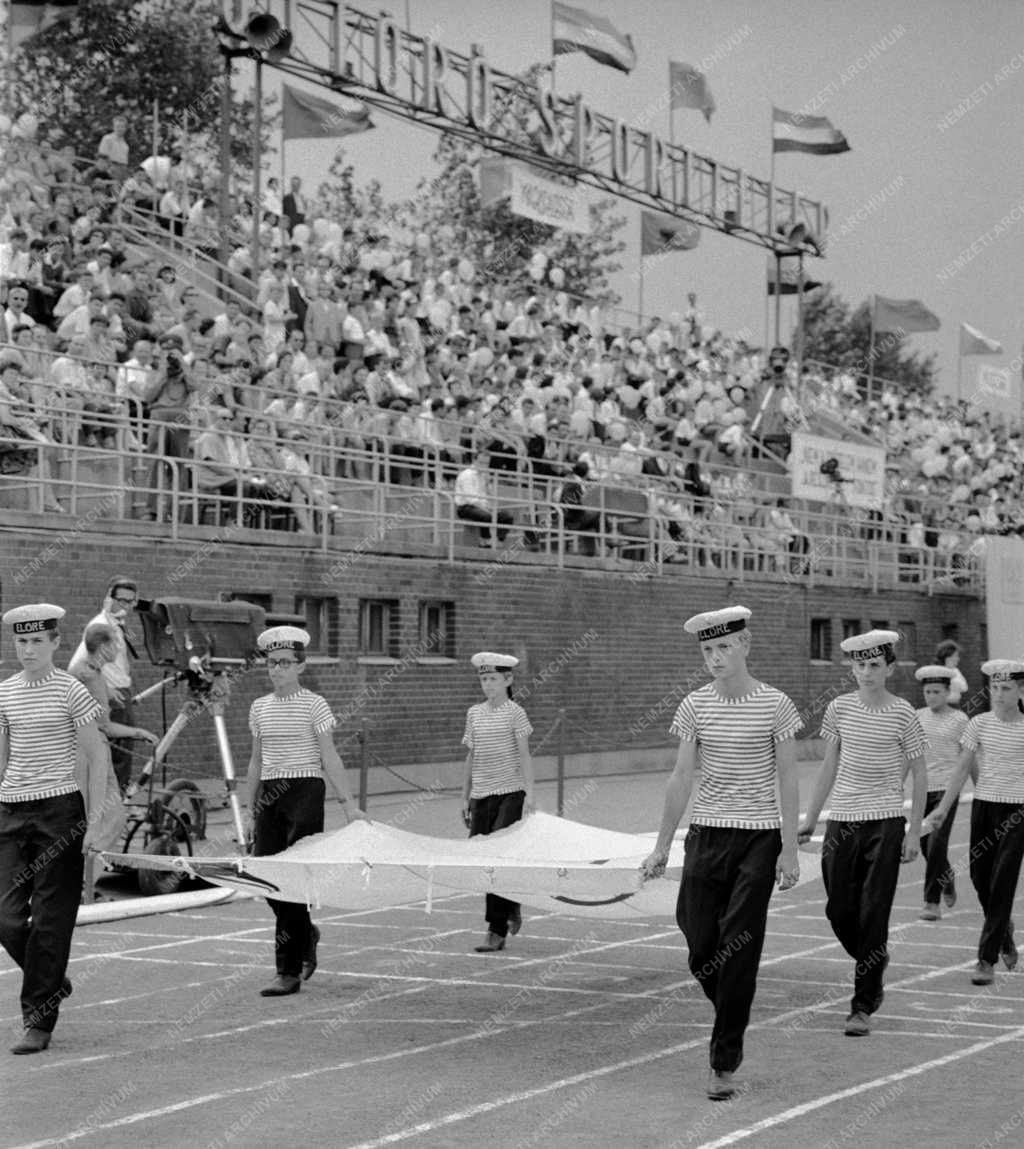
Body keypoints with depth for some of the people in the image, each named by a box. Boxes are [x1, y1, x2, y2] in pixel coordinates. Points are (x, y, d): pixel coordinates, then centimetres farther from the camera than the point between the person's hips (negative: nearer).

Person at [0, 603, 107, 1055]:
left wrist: (94, 821, -8)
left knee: (50, 919, -2)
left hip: (59, 810, -5)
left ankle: (39, 1022, 4)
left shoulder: (70, 691, -5)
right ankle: (53, 982, 25)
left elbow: (96, 758, -3)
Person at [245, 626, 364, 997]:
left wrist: (348, 803, -7)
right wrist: (251, 811, 16)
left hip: (305, 792, -5)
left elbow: (329, 758, -3)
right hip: (269, 794, 5)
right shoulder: (259, 708, 11)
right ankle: (305, 935, 28)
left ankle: (289, 973, -4)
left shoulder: (313, 705, -3)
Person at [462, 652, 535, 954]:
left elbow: (524, 755, -6)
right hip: (481, 795, 5)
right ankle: (511, 907, 25)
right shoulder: (474, 714, 10)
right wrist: (465, 797, 13)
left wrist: (529, 793, -12)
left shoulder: (514, 712, -4)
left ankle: (497, 932, -3)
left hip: (510, 793, -5)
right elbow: (471, 757, 14)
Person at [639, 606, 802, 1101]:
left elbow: (786, 780, -2)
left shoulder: (775, 705, -5)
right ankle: (731, 1022, 32)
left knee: (738, 950, -5)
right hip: (706, 835, 3)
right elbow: (682, 777, 7)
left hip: (758, 838, -3)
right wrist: (662, 847, 5)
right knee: (701, 948, 4)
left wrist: (789, 850, -6)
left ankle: (724, 1064, 2)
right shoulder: (695, 706, 3)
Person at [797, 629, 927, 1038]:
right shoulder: (840, 708, 5)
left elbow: (919, 774, 1)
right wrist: (810, 819, 13)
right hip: (842, 820, 4)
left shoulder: (902, 714, -4)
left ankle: (863, 1008, 1)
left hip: (885, 823, -3)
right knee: (839, 912, 5)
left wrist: (914, 831, -3)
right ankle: (873, 965, 35)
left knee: (873, 915, -4)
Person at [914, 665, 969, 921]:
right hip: (923, 787, 4)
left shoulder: (959, 719, -1)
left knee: (936, 844, -12)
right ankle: (947, 877, 38)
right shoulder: (918, 717, 7)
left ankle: (932, 902, -4)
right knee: (925, 845, 9)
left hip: (947, 787, -4)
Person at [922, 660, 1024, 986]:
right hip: (983, 804, 3)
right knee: (980, 880, 8)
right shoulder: (979, 724, 3)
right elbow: (964, 768, 5)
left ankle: (987, 960, -3)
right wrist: (941, 811, 1)